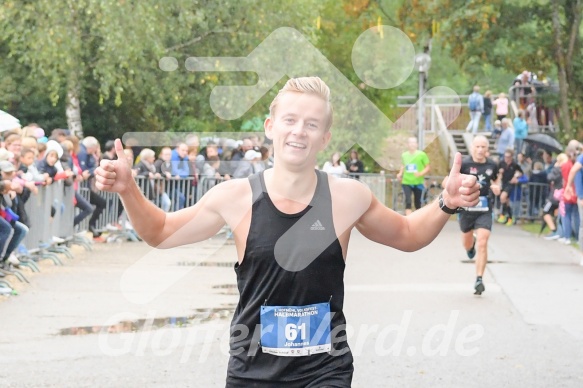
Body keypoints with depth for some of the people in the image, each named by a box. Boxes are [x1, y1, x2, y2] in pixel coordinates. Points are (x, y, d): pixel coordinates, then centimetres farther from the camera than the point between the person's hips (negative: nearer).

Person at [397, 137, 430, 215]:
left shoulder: (421, 154, -8)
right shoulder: (404, 155, 1)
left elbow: (428, 167, -4)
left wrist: (421, 173, -20)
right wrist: (400, 173, 2)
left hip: (418, 182, -1)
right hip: (406, 182, 1)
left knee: (418, 202, 10)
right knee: (407, 201, -15)